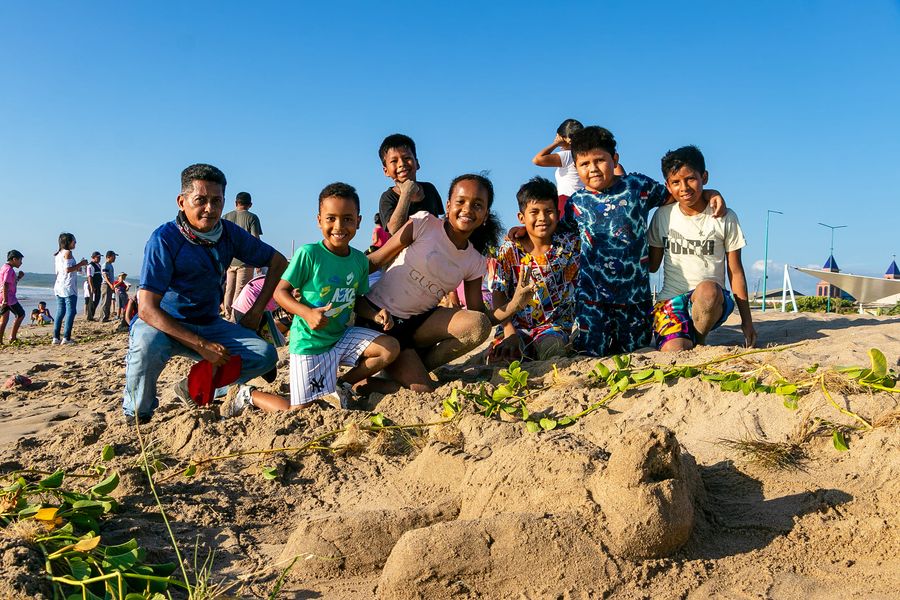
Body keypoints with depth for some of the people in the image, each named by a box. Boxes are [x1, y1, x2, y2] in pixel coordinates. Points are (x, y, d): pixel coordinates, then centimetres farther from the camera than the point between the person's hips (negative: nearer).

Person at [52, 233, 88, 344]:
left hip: (58, 286, 9)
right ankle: (66, 337, -12)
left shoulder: (58, 254, 17)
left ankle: (56, 337, 8)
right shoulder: (67, 252, -9)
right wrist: (80, 264, -7)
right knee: (70, 311, -7)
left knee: (60, 312, 10)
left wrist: (78, 266, 20)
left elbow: (58, 271, 20)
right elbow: (68, 269, -18)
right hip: (68, 287, -9)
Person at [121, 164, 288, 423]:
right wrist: (203, 346, -30)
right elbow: (147, 310, -26)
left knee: (265, 355, -15)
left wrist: (256, 311, -3)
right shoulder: (164, 239, -20)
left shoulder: (230, 233, -5)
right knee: (148, 343, -39)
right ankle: (136, 415, -11)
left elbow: (278, 261, 6)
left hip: (208, 324, 5)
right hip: (164, 324, -4)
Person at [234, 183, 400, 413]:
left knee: (391, 348, -10)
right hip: (309, 342, -5)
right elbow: (280, 292, -13)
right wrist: (307, 313, -29)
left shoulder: (360, 260, 0)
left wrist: (376, 314, -10)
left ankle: (342, 385, 11)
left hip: (342, 336, 5)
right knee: (301, 412, -4)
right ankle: (250, 395, 25)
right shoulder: (308, 254, -18)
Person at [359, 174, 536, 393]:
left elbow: (480, 316, 3)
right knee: (424, 392, -17)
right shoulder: (424, 223, -9)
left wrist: (514, 305, -16)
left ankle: (410, 368, -5)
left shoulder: (475, 262, 4)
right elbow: (373, 262, -8)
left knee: (478, 326, -20)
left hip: (418, 321, 5)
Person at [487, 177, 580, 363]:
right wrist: (509, 331, -17)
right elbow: (498, 294, -6)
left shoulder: (569, 244, -1)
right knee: (499, 360, -26)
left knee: (553, 350, -32)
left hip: (554, 325, 0)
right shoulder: (509, 250, -3)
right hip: (516, 325, 0)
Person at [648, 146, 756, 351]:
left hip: (711, 302, 0)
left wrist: (747, 321, 4)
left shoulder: (725, 218, 2)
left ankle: (699, 341, -9)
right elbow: (652, 265, 11)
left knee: (708, 289, -39)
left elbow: (736, 272, 5)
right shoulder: (663, 216, 7)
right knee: (674, 352, -29)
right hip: (671, 299, 1)